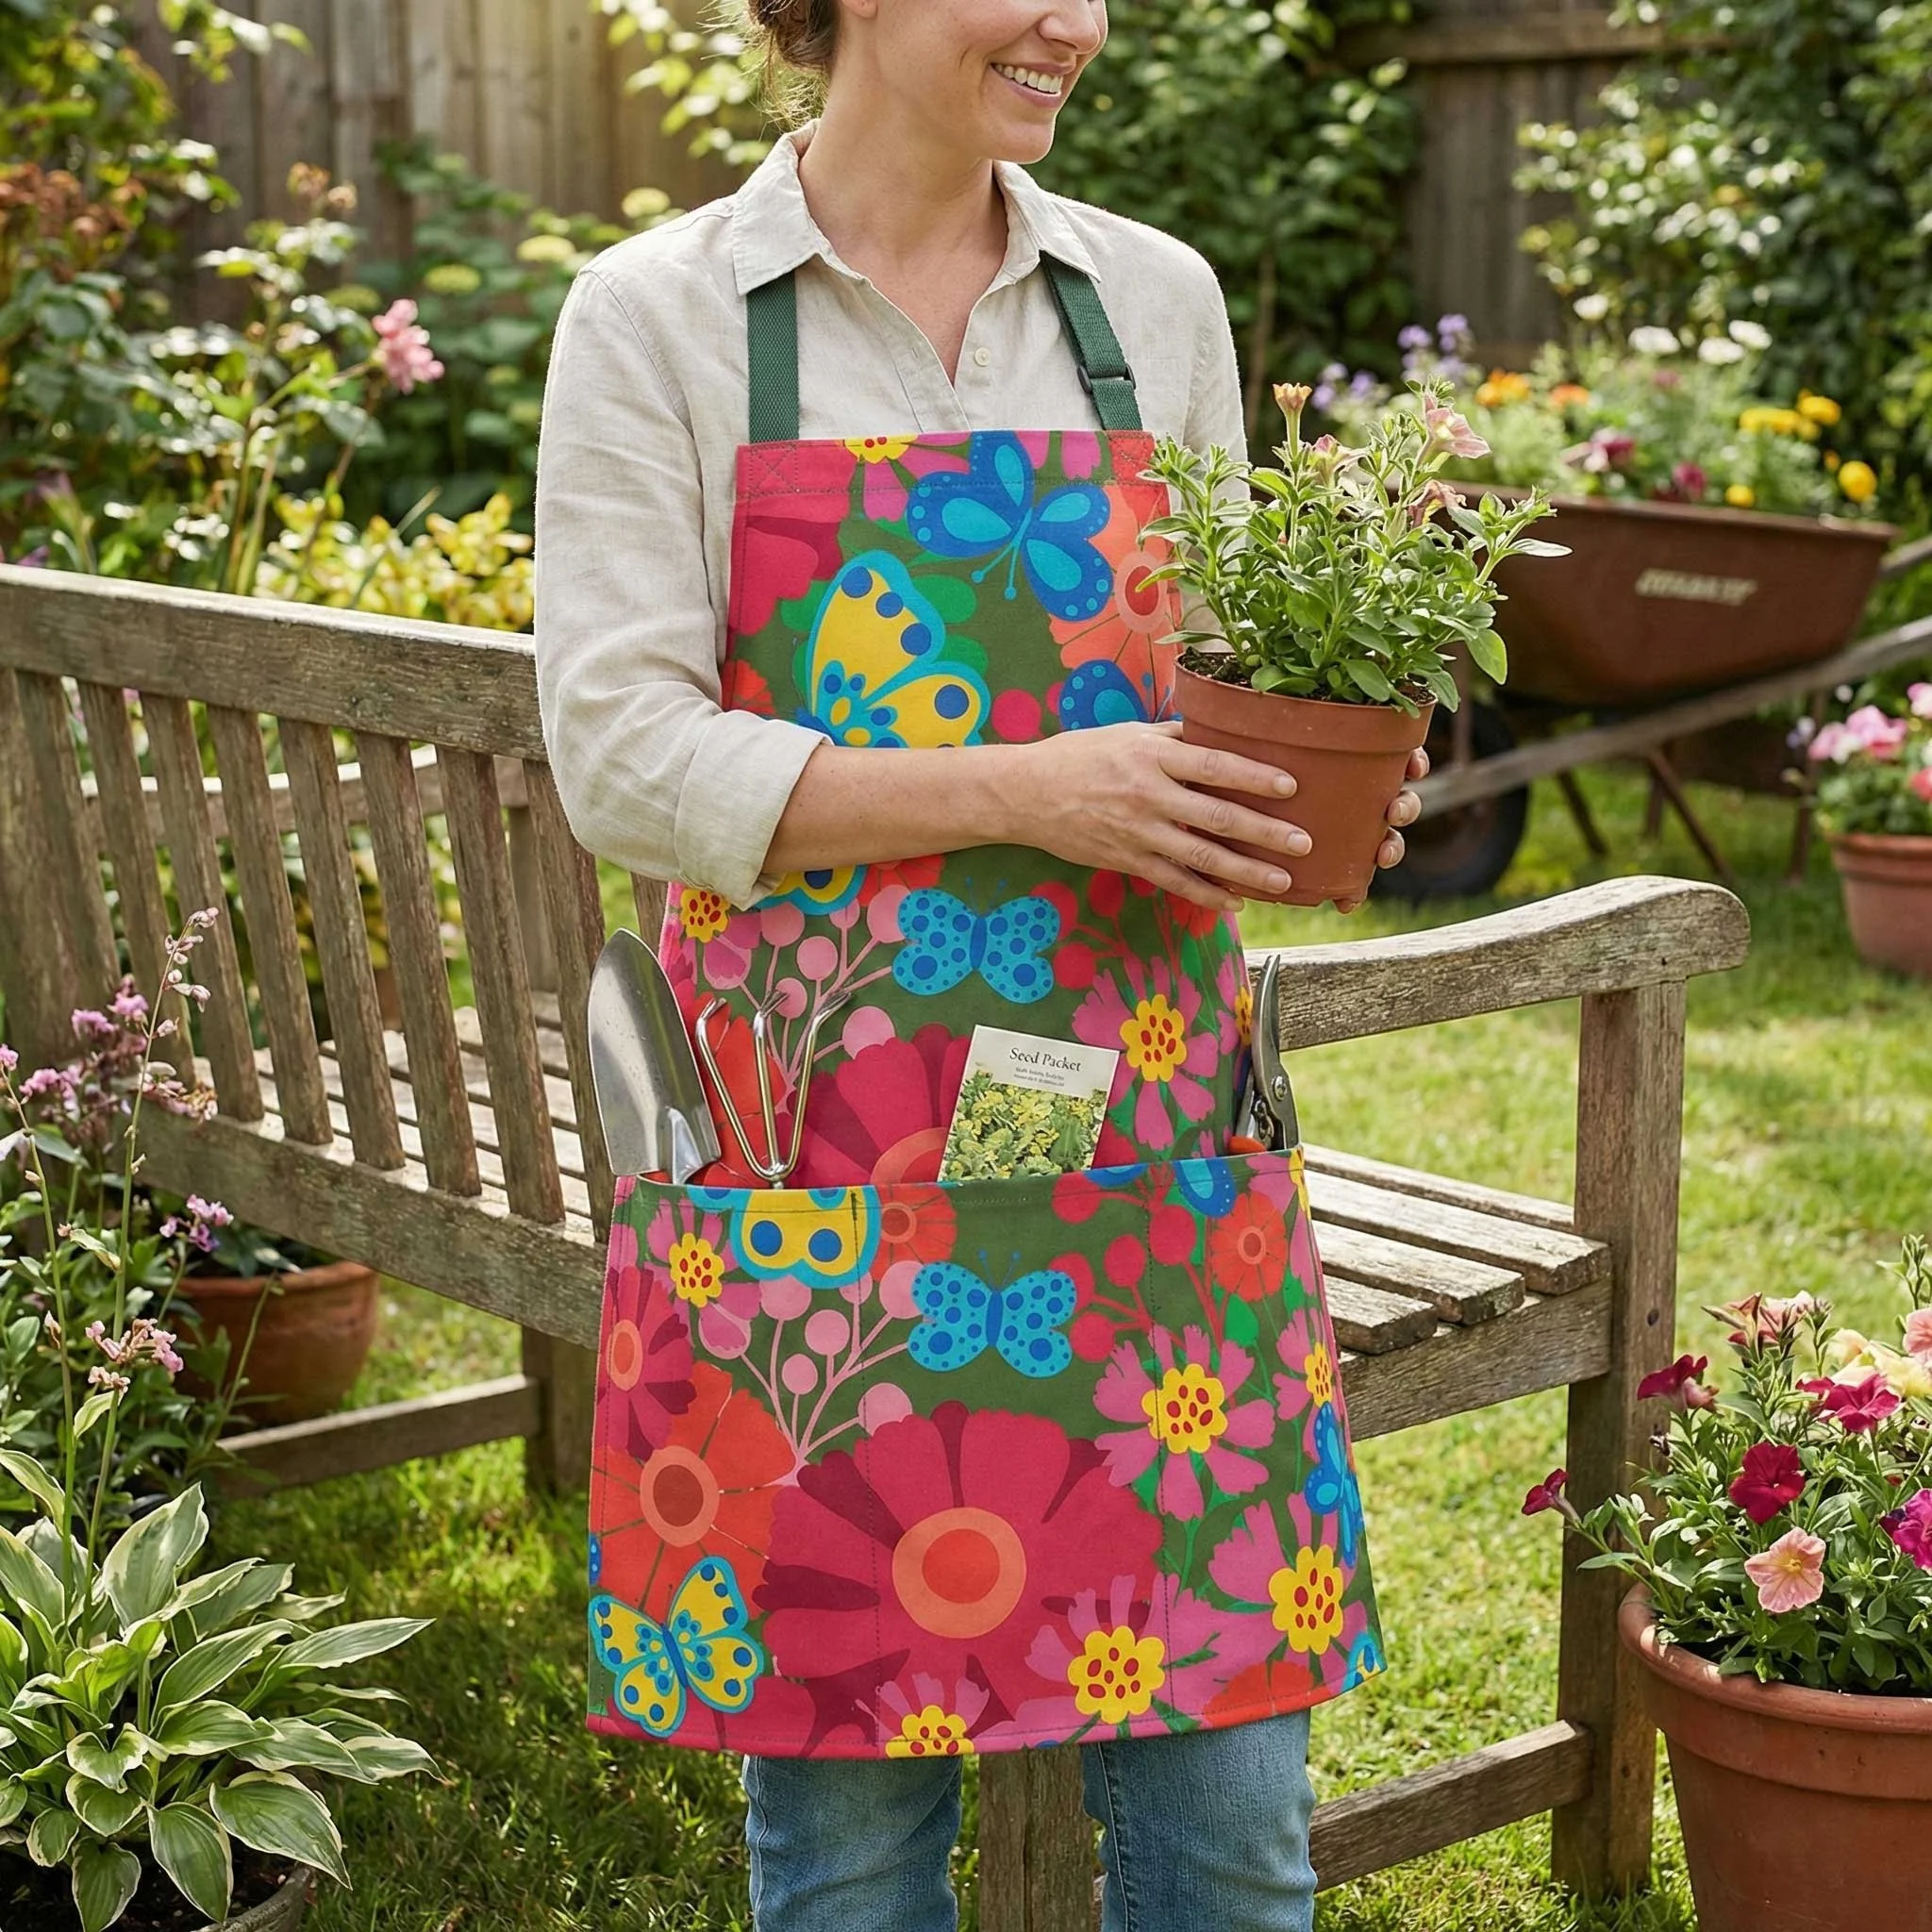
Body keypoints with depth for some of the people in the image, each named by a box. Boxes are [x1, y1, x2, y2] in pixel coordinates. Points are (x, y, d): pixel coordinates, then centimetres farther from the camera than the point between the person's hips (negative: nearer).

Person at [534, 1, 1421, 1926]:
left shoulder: (1156, 298, 10)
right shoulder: (659, 316, -2)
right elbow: (620, 754, -9)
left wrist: (1304, 796, -5)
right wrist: (1022, 786, -18)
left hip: (1143, 1131, 3)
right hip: (821, 1149, -3)